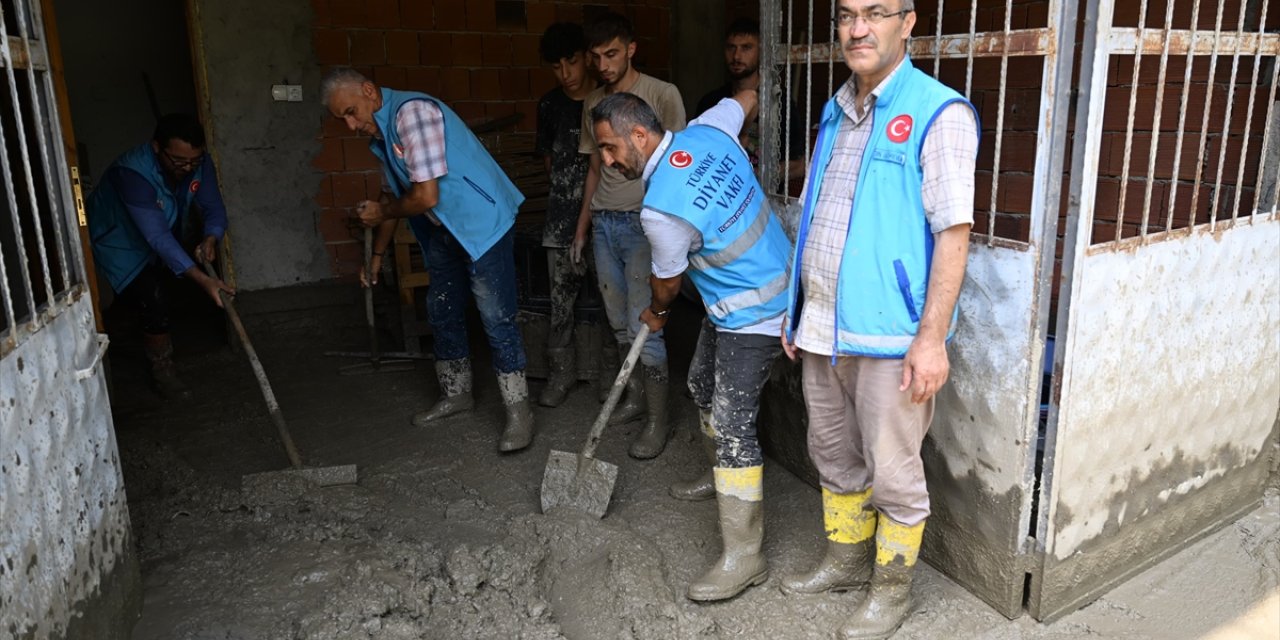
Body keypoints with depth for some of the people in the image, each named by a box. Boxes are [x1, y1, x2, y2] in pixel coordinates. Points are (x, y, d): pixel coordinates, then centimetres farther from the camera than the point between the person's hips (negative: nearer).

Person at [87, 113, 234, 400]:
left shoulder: (198, 165, -23)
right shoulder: (132, 174, -41)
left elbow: (214, 208, -14)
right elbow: (158, 237, -46)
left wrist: (210, 239, -38)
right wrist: (203, 280, -53)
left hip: (160, 240, 7)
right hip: (120, 244, -7)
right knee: (154, 305, -17)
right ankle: (163, 372, 5)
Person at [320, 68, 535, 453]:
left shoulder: (411, 112, -22)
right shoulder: (378, 133, 9)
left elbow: (425, 197, -26)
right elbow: (395, 195, 21)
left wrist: (381, 214, -6)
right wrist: (377, 255, 24)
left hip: (483, 222, -10)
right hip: (444, 230, 10)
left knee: (497, 317, -8)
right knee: (442, 313, 16)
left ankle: (519, 411, 0)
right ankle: (456, 394, 32)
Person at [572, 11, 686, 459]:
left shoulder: (662, 95, -6)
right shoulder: (593, 104, 13)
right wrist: (582, 226, 19)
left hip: (643, 221, -6)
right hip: (604, 221, 6)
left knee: (644, 324, -7)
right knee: (620, 322, 12)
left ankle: (658, 420, 3)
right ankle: (637, 396, 28)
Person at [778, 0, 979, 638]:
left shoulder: (939, 114, -10)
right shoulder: (834, 114, 12)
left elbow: (953, 231, -15)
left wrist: (932, 338, -20)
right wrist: (797, 310, 17)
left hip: (890, 334, -7)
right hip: (823, 329, 7)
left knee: (892, 471, 6)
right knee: (834, 456, 19)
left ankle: (892, 587, 27)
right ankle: (845, 561, 39)